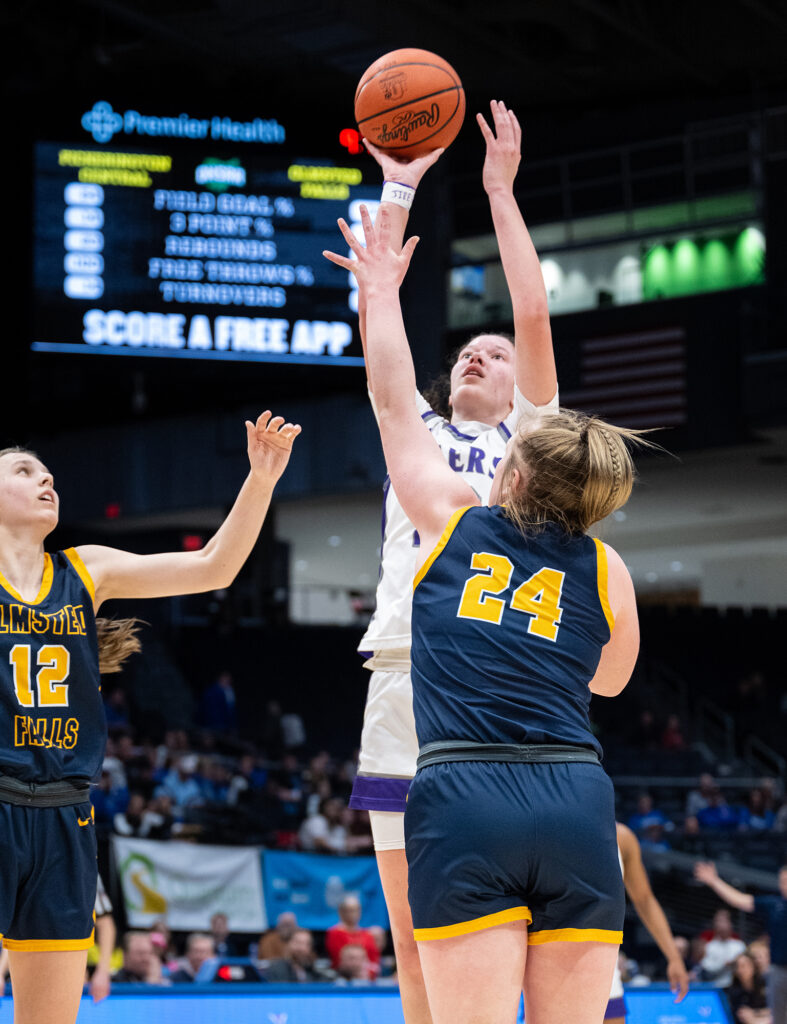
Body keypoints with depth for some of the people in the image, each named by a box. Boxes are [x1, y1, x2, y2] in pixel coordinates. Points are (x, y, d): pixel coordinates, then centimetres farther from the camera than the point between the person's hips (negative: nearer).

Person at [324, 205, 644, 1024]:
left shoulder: (452, 519, 11)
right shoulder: (606, 570, 12)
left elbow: (391, 400, 24)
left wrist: (381, 289, 38)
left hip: (463, 800, -2)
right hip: (577, 803, 2)